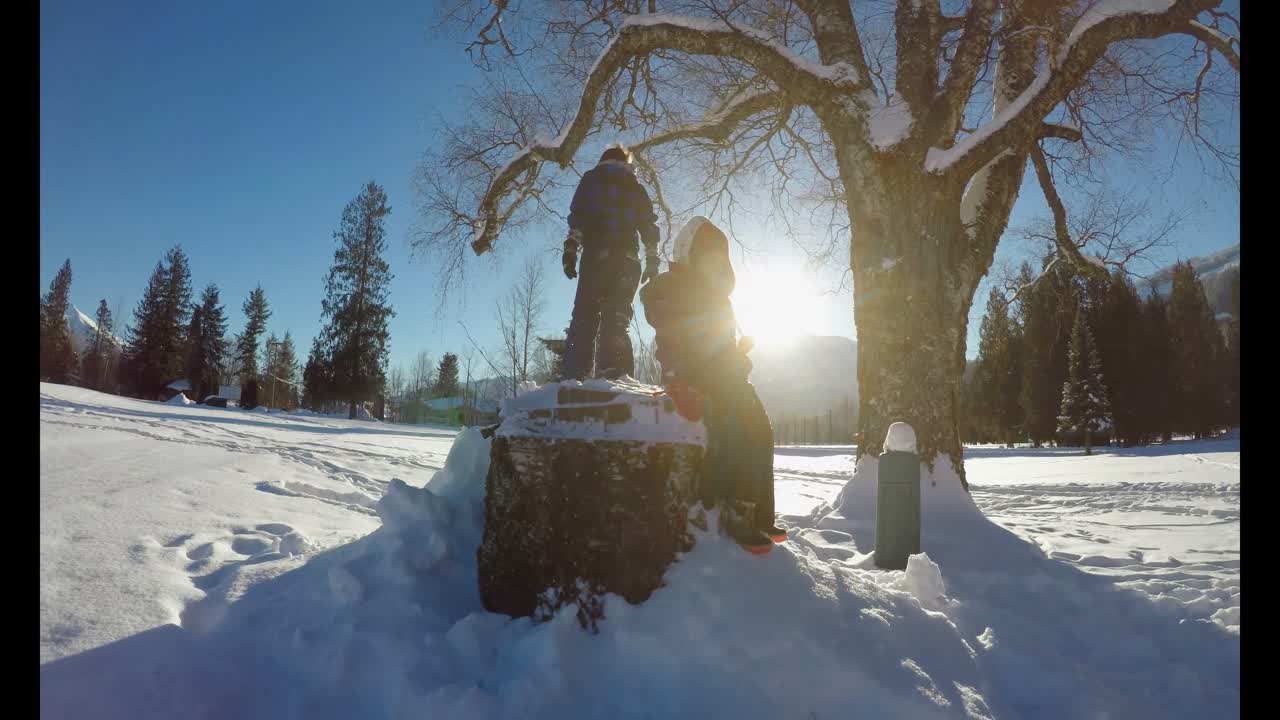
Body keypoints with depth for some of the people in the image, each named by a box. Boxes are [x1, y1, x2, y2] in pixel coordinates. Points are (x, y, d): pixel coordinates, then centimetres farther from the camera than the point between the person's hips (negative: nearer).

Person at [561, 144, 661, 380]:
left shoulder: (592, 178, 16)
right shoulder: (637, 188, 24)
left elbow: (578, 216, 0)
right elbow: (649, 228, 13)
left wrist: (570, 249, -7)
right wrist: (652, 263, 11)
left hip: (597, 255, -3)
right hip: (628, 259, 3)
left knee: (585, 317, -6)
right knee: (616, 320, 2)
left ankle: (576, 376, -19)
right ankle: (615, 376, -16)